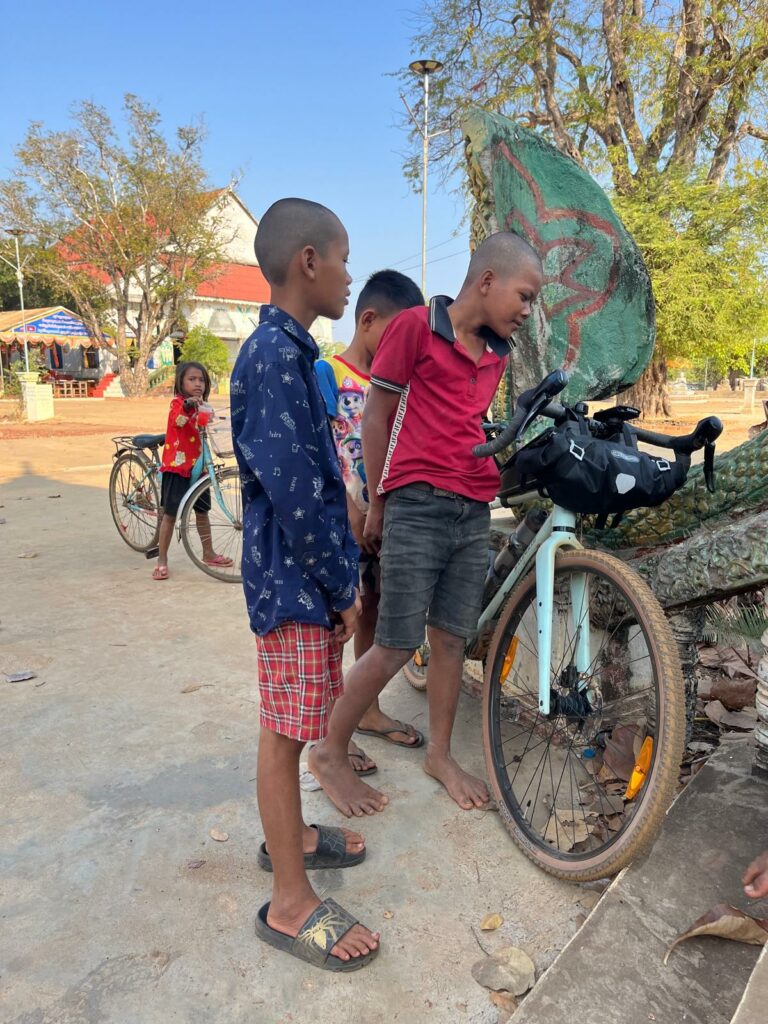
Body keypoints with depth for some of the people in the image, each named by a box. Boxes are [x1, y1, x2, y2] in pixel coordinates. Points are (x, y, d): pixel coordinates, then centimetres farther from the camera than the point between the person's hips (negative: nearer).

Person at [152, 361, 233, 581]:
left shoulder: (202, 406, 11)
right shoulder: (178, 402, -12)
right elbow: (178, 420, -35)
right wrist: (189, 404, -52)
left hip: (197, 466, 7)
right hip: (176, 467, -7)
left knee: (202, 511, 15)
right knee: (170, 514, 0)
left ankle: (208, 554, 29)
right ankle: (161, 561, 9)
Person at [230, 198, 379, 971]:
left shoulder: (285, 350, 13)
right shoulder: (276, 355, -19)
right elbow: (292, 493, -23)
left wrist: (341, 573, 19)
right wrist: (342, 587, -14)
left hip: (306, 572, 10)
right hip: (296, 579, -10)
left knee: (290, 725, 21)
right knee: (286, 730, 2)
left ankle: (286, 837, 40)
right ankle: (291, 905, 18)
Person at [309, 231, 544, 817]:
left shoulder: (497, 354, 15)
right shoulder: (416, 326, -4)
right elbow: (376, 418, -1)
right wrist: (378, 505, 2)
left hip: (474, 513, 6)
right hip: (418, 507, -6)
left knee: (452, 640, 12)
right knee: (397, 647, -2)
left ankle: (440, 755, 30)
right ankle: (331, 754, 18)